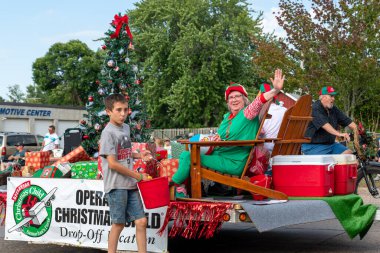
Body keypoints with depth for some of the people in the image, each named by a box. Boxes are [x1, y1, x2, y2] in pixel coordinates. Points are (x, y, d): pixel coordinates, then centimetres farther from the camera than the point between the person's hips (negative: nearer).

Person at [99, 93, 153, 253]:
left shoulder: (126, 128, 11)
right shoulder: (108, 132, -12)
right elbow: (112, 163, -17)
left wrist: (139, 155, 4)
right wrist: (139, 176, -13)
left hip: (130, 184, 7)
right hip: (116, 185, -7)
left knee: (141, 221, 6)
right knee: (119, 224, 2)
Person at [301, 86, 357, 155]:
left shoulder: (334, 110, 12)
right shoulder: (315, 109, -14)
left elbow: (348, 121, 10)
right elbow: (324, 124, -29)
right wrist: (338, 134, -41)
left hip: (330, 143, 8)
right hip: (313, 146, -8)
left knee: (349, 153, -8)